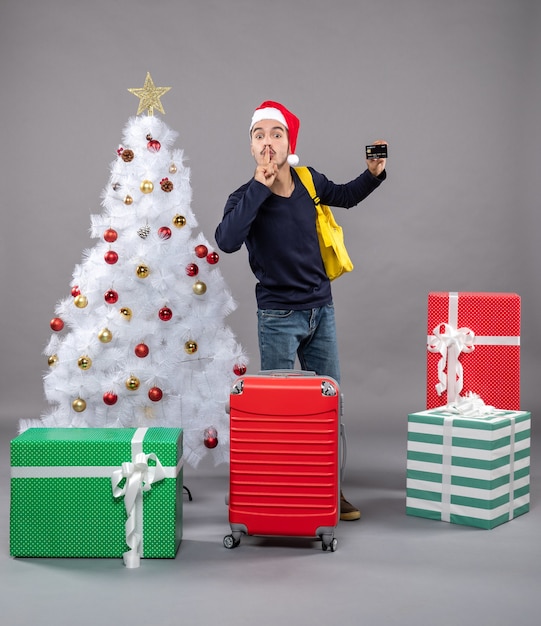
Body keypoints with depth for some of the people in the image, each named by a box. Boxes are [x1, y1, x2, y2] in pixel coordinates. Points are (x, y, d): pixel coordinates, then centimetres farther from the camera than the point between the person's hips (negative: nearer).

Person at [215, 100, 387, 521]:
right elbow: (227, 241, -35)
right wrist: (260, 187, -30)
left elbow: (344, 196, 20)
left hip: (321, 309, 5)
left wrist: (373, 175, 1)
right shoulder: (247, 198, -14)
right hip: (279, 317, -4)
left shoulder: (309, 182, -2)